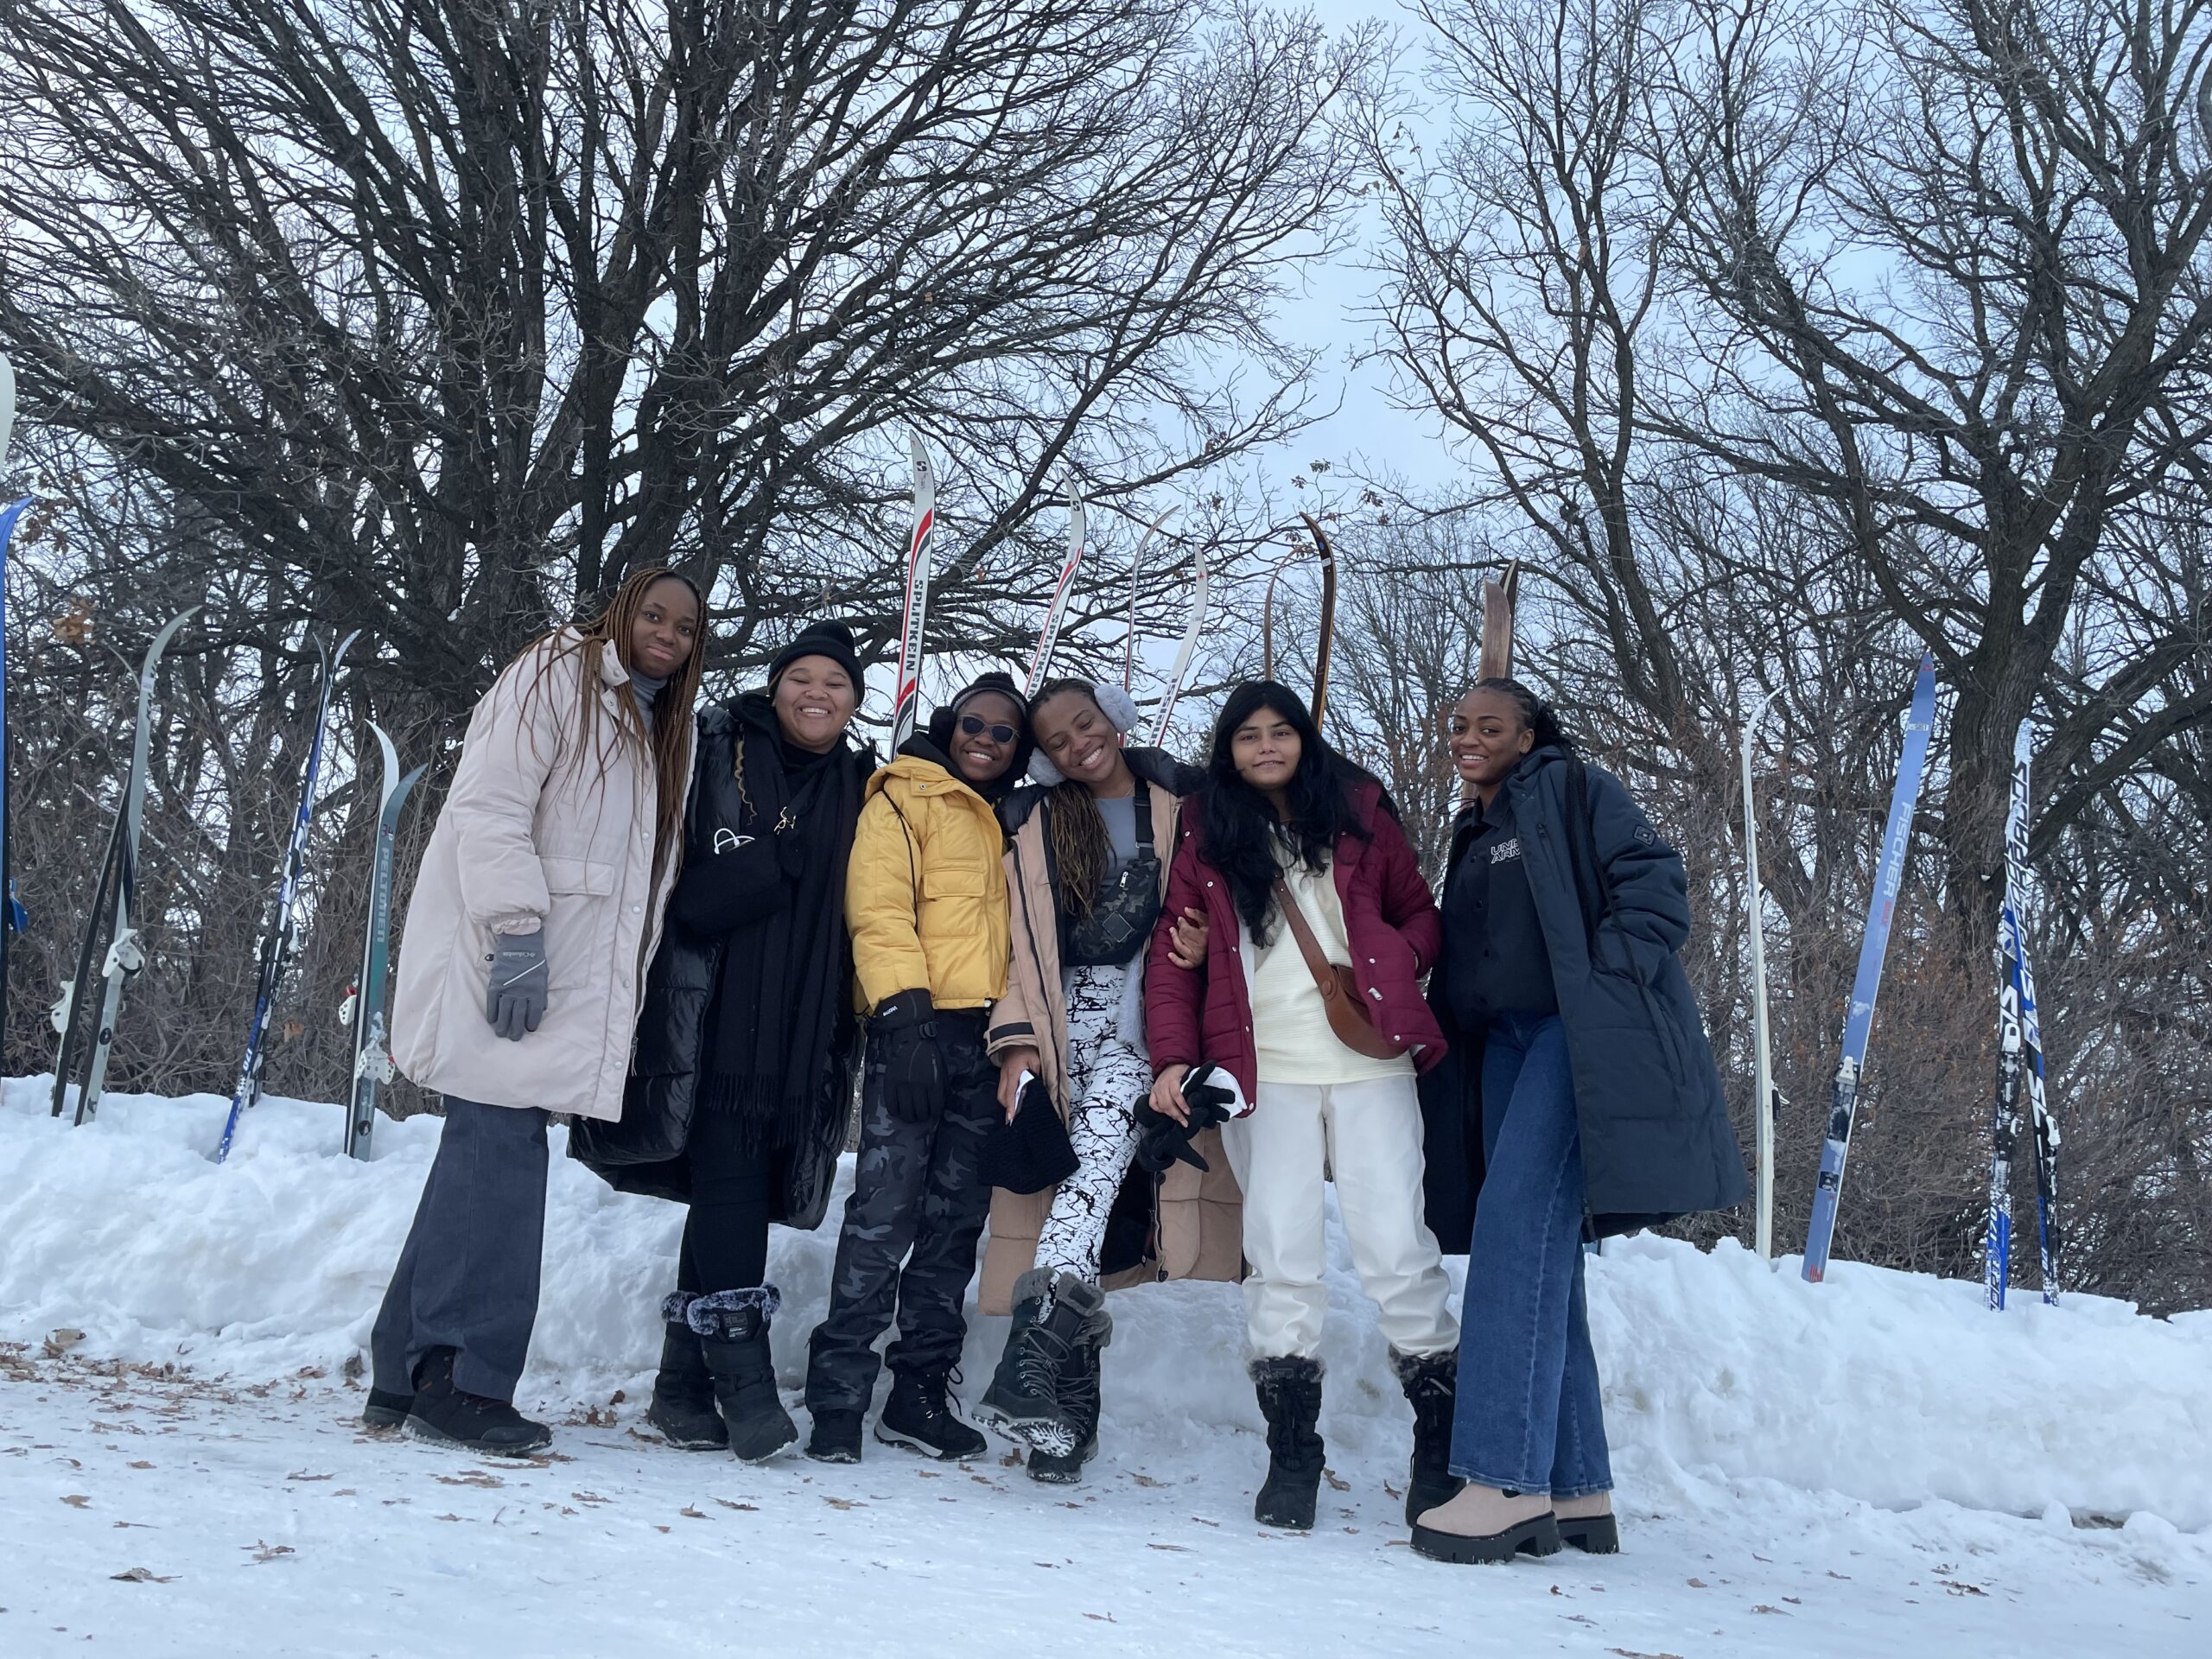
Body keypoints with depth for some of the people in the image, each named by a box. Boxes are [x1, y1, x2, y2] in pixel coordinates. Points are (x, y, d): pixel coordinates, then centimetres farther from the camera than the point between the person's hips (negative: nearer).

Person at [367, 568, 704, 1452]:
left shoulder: (660, 732, 23)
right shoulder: (557, 675, -2)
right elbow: (490, 807, -13)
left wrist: (623, 996, 17)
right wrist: (517, 933, -22)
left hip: (572, 982, 8)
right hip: (504, 967, -8)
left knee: (485, 1160, 6)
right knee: (501, 1152, -14)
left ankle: (409, 1375, 10)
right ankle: (460, 1380, -12)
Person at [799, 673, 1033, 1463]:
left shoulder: (1008, 821, 22)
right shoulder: (905, 799, 3)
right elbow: (877, 910, -9)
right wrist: (904, 1012, -20)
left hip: (984, 1037, 6)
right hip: (916, 1028, -6)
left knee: (956, 1218, 7)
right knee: (885, 1211, -11)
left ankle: (920, 1391, 14)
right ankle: (837, 1398, -7)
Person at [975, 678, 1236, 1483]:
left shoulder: (1182, 802, 8)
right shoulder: (1035, 821, 13)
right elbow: (1022, 939, 8)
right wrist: (1018, 1039, -3)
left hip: (1157, 1008, -1)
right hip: (1074, 1014, 1)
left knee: (1106, 1123, -28)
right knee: (1091, 1164, -16)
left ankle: (1031, 1355, -33)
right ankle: (1071, 1409, -17)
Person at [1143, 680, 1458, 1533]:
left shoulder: (1359, 811, 12)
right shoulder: (1207, 837, 12)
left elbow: (1419, 913, 16)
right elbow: (1173, 957, 9)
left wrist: (1395, 965, -5)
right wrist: (1173, 1057, -3)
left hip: (1368, 1058, 0)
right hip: (1263, 1070, 1)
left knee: (1395, 1247, -5)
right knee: (1281, 1257, -3)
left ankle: (1442, 1443, 8)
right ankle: (1290, 1456, 6)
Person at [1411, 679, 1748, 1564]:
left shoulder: (1573, 792, 3)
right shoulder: (1473, 837, 25)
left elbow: (1655, 885, -8)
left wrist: (1603, 983, -16)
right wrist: (1438, 1030, 10)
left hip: (1582, 1036, -8)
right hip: (1503, 1044, 8)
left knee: (1516, 1226, -19)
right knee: (1542, 1258, 4)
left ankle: (1508, 1479, -22)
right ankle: (1577, 1491, 7)